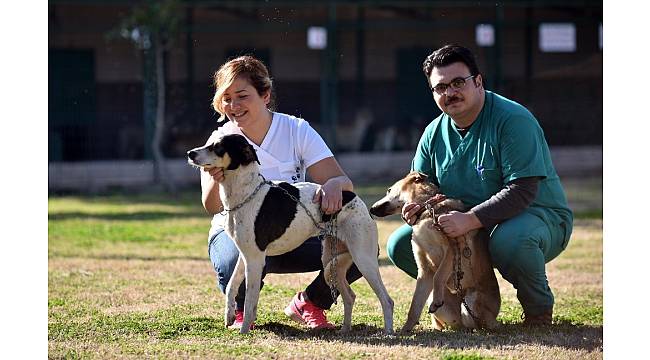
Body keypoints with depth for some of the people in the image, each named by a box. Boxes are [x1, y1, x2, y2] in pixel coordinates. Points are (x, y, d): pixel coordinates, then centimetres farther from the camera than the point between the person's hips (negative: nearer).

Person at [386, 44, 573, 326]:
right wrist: (414, 206, -16)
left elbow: (522, 191, -27)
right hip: (469, 230, 6)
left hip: (538, 216, -6)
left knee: (509, 240, -41)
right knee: (400, 245, -8)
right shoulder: (434, 133, 3)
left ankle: (540, 310, -10)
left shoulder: (513, 120, -19)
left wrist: (470, 219, -36)